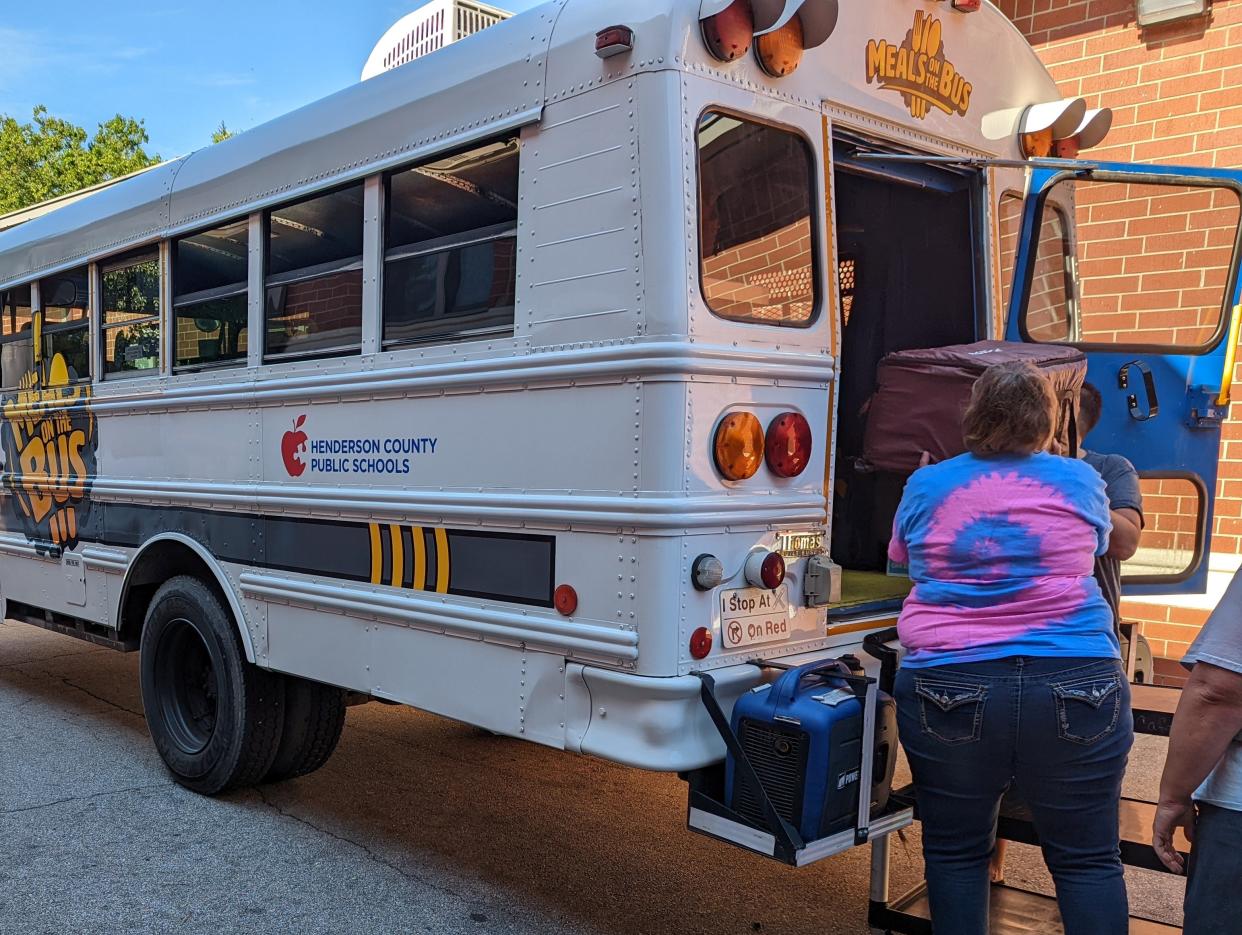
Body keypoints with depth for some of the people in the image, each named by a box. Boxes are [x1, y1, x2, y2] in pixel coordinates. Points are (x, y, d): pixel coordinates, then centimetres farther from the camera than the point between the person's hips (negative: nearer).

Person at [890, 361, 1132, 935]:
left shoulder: (926, 486, 4)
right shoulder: (1079, 481, 4)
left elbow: (901, 559, 21)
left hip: (947, 688, 0)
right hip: (1076, 689, 0)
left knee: (955, 853, 14)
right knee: (1088, 860, 12)